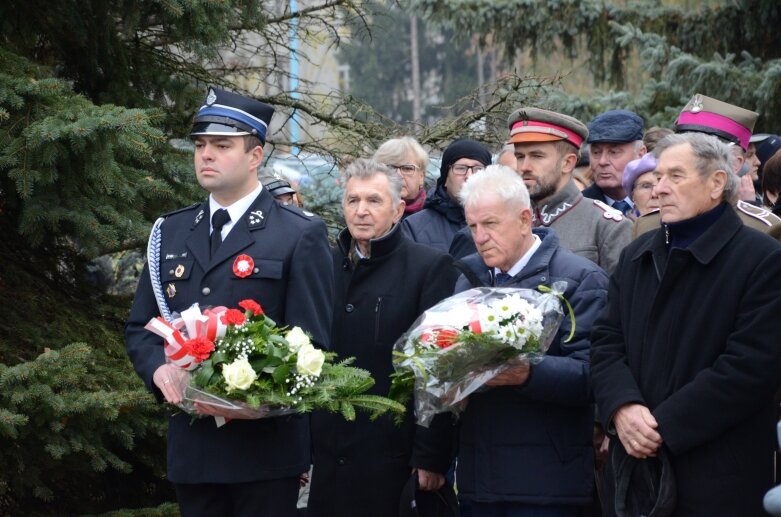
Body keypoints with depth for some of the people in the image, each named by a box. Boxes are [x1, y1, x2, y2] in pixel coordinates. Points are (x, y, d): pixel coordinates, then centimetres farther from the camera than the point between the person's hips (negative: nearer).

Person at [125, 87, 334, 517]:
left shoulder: (301, 235, -3)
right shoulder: (170, 232, 13)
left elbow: (311, 340, -7)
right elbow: (139, 328, 15)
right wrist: (159, 369, -7)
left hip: (265, 443, -5)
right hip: (191, 446, 5)